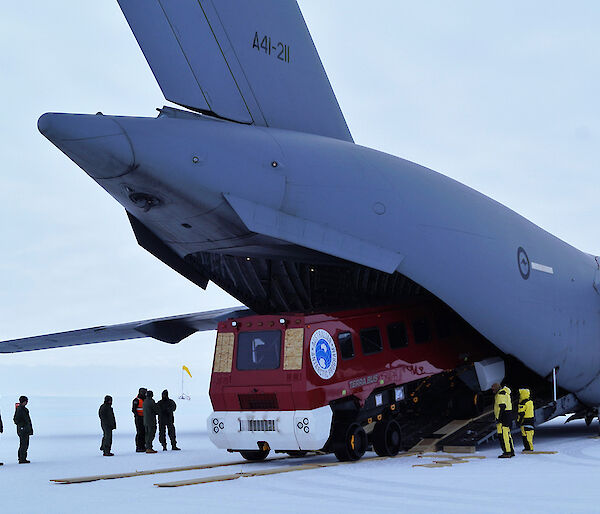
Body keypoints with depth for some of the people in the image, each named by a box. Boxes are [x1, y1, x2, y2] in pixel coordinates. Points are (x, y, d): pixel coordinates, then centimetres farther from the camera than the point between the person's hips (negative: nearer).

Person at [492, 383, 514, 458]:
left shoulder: (500, 394, -13)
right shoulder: (505, 393, 20)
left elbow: (501, 407, -21)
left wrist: (498, 418, -21)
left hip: (503, 415, -11)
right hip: (508, 415, 11)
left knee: (503, 435, -10)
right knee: (507, 434, 15)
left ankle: (507, 453, -12)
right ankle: (511, 451, 18)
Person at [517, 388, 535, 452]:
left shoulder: (522, 404, -15)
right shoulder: (530, 402, 13)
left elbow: (521, 413, -17)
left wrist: (519, 420, -11)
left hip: (525, 420, -9)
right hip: (531, 419, 9)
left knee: (526, 435, -7)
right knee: (530, 434, 13)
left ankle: (528, 448, -9)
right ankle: (530, 447, 17)